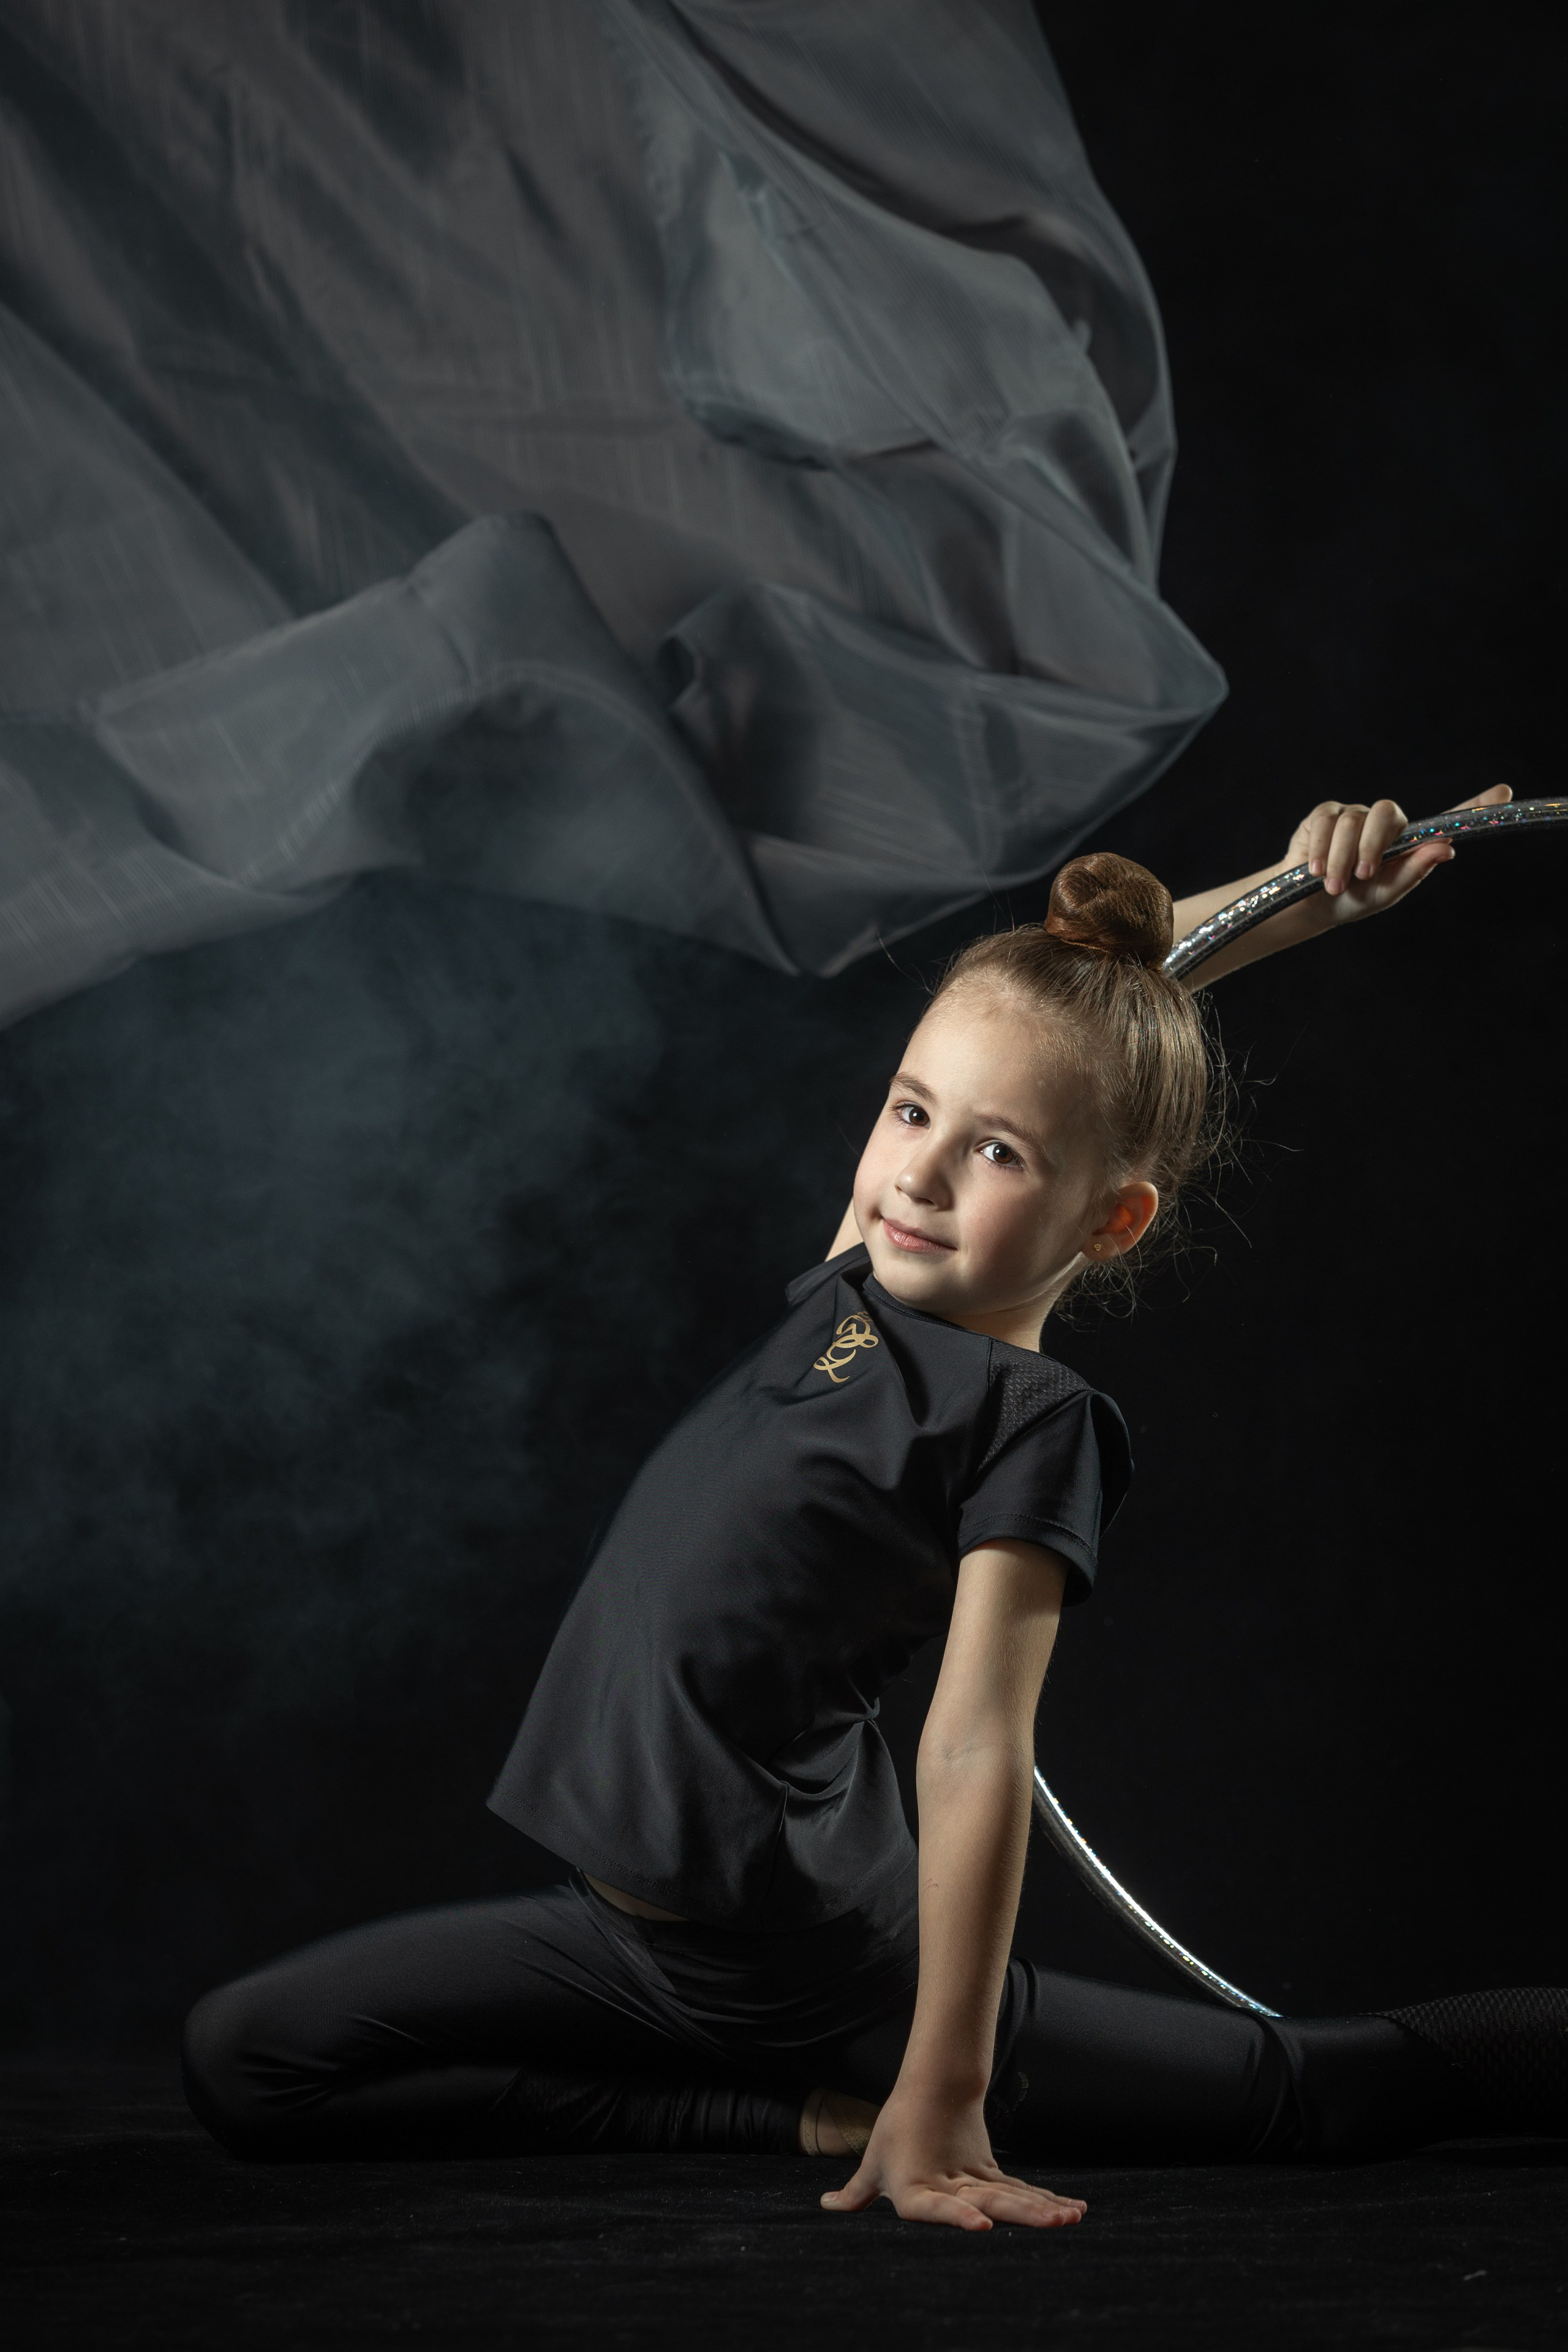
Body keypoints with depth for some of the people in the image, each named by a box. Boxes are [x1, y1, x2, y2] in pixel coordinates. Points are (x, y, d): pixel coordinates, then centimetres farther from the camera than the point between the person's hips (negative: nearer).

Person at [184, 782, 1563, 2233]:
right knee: (240, 2060, -4)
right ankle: (806, 2112, -1)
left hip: (819, 1970, -7)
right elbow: (1068, 979, 12)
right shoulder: (857, 1289, 4)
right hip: (625, 1929, 7)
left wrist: (941, 2099, -26)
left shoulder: (1034, 1424, -15)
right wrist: (1298, 899, 11)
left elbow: (978, 1752, -22)